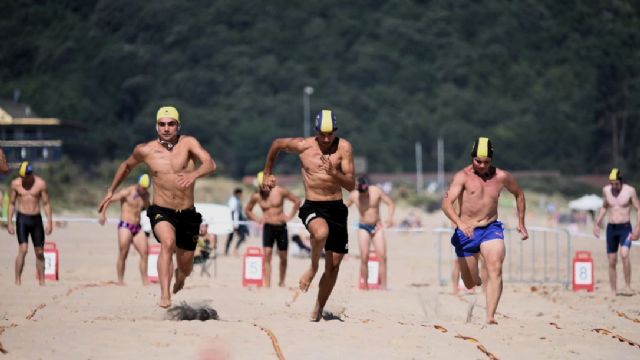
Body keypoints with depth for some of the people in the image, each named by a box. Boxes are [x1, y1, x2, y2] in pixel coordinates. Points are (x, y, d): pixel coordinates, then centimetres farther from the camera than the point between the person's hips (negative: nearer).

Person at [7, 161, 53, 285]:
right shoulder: (15, 183, -2)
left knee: (39, 252, 5)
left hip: (36, 219, 1)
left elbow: (46, 203, -1)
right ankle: (17, 281, -15)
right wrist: (9, 222, 1)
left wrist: (49, 222, -5)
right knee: (23, 249, -16)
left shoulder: (41, 183, -5)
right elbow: (11, 203, 5)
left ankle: (42, 282, 13)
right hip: (22, 218, -1)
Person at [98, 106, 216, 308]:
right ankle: (164, 296, -39)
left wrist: (194, 174, -45)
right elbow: (127, 166, 20)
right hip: (161, 212, -1)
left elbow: (210, 164, -24)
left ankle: (179, 276, 52)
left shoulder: (188, 143, -8)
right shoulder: (145, 150, -2)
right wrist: (111, 191, 21)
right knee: (168, 242, -34)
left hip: (187, 214, 1)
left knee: (185, 267, 13)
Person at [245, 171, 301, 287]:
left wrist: (290, 215, -2)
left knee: (283, 256, 7)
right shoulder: (256, 197, 2)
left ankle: (282, 282, 26)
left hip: (281, 227, 0)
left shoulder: (280, 191, -4)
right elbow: (247, 209, 19)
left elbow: (297, 201, 4)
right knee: (267, 255, -15)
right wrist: (257, 219, 4)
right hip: (268, 227, 0)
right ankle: (267, 284, -17)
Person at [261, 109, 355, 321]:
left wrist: (334, 173, -25)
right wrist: (267, 174, 25)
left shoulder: (343, 148, -5)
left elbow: (351, 185, -8)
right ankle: (313, 267, -6)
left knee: (334, 264, 5)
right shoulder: (302, 146, -4)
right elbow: (276, 144, 17)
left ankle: (318, 311, 22)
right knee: (321, 232, -37)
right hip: (313, 207, -2)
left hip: (336, 208, 2)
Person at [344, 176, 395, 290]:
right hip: (363, 228, 0)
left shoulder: (376, 191, -8)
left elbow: (391, 204, -4)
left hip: (377, 227, 0)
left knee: (382, 256, -11)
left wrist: (389, 218, -20)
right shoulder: (353, 195, -5)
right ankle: (365, 286, -6)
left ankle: (383, 286, -11)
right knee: (364, 257, -13)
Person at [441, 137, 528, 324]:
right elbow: (447, 203, -23)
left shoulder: (501, 177, 1)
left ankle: (490, 317, -32)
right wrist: (460, 223, -40)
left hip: (491, 228, 1)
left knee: (495, 268, -26)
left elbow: (519, 194, 21)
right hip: (466, 232, -1)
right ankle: (477, 279, 49)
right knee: (470, 284, 9)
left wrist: (521, 223, 20)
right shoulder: (463, 177, -10)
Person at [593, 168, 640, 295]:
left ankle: (627, 286, -19)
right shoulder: (606, 190, 5)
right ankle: (614, 292, 10)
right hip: (611, 228, 4)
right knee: (612, 261, 3)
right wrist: (597, 223, 16)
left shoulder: (630, 190, -6)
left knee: (624, 254, -26)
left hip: (625, 228, -4)